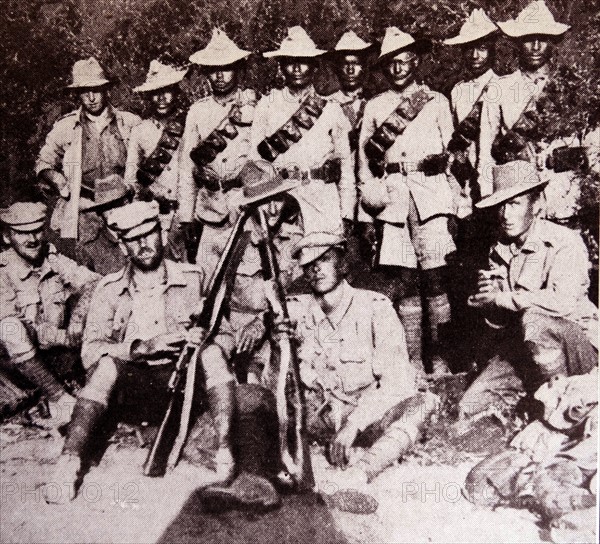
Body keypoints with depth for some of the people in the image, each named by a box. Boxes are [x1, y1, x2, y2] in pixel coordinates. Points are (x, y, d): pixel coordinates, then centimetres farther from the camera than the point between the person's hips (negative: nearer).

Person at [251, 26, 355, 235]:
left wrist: (347, 217, 4)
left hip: (324, 205, 0)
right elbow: (255, 161, 9)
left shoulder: (331, 110, 10)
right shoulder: (267, 107, 10)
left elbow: (345, 165, 9)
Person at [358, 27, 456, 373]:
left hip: (430, 191, -1)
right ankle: (413, 358, 3)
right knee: (403, 278, -2)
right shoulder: (375, 107, 18)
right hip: (391, 194, 1)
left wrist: (460, 200, 3)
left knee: (435, 274, -9)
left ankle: (438, 356, -4)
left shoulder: (437, 101, 16)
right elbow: (364, 157, 15)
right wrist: (370, 193, 0)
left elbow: (452, 148, 13)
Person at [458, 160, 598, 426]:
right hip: (519, 347, 6)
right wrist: (486, 296, -17)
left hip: (579, 342, -5)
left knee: (533, 320, -37)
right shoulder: (499, 251, 4)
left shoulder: (564, 242, -15)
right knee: (471, 408, -8)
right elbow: (498, 322, 6)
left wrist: (502, 298, -23)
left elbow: (566, 302, -32)